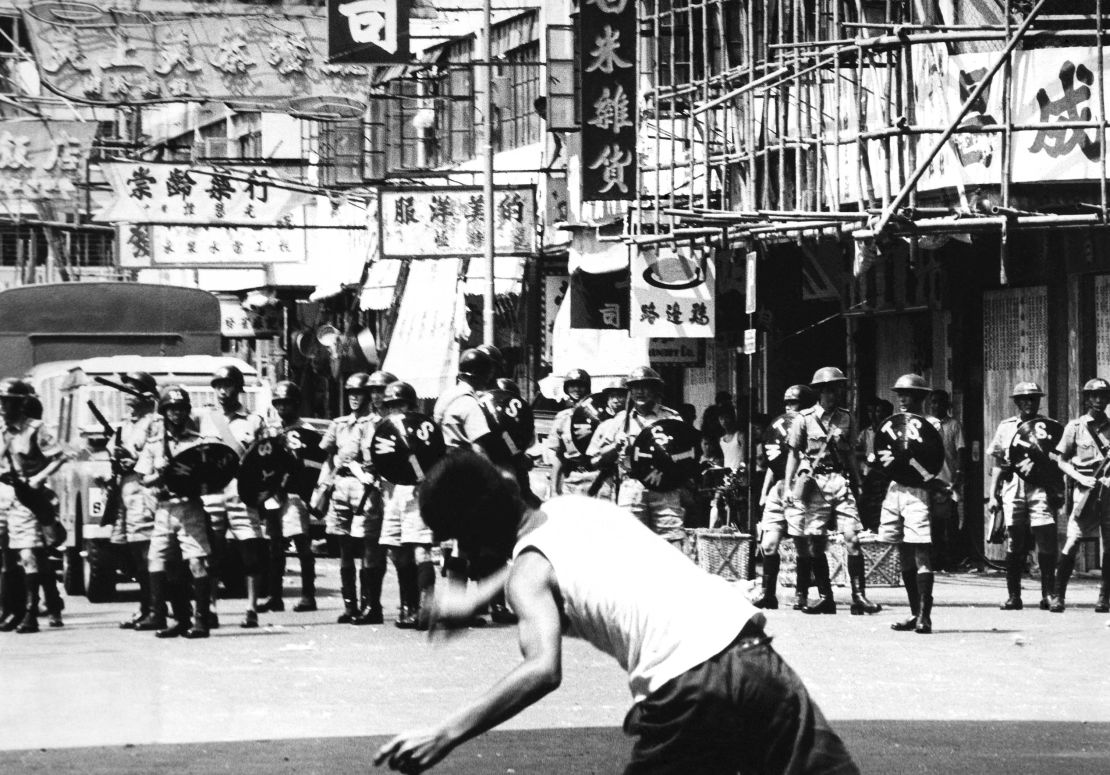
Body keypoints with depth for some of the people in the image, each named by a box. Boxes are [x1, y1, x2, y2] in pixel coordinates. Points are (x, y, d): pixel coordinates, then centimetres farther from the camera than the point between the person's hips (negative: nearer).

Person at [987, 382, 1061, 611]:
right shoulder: (1005, 427, 14)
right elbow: (997, 464, 15)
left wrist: (1059, 492, -4)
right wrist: (993, 495, 8)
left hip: (1041, 487, -1)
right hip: (1012, 487, 1)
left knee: (1046, 543, -8)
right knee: (1014, 544, 1)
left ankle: (1048, 595, -2)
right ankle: (1013, 596, 6)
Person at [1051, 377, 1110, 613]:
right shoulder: (1075, 427, 6)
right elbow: (1061, 461, 8)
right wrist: (1081, 478, -7)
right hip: (1084, 491, -2)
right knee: (1071, 543, -10)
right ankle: (1059, 596, -6)